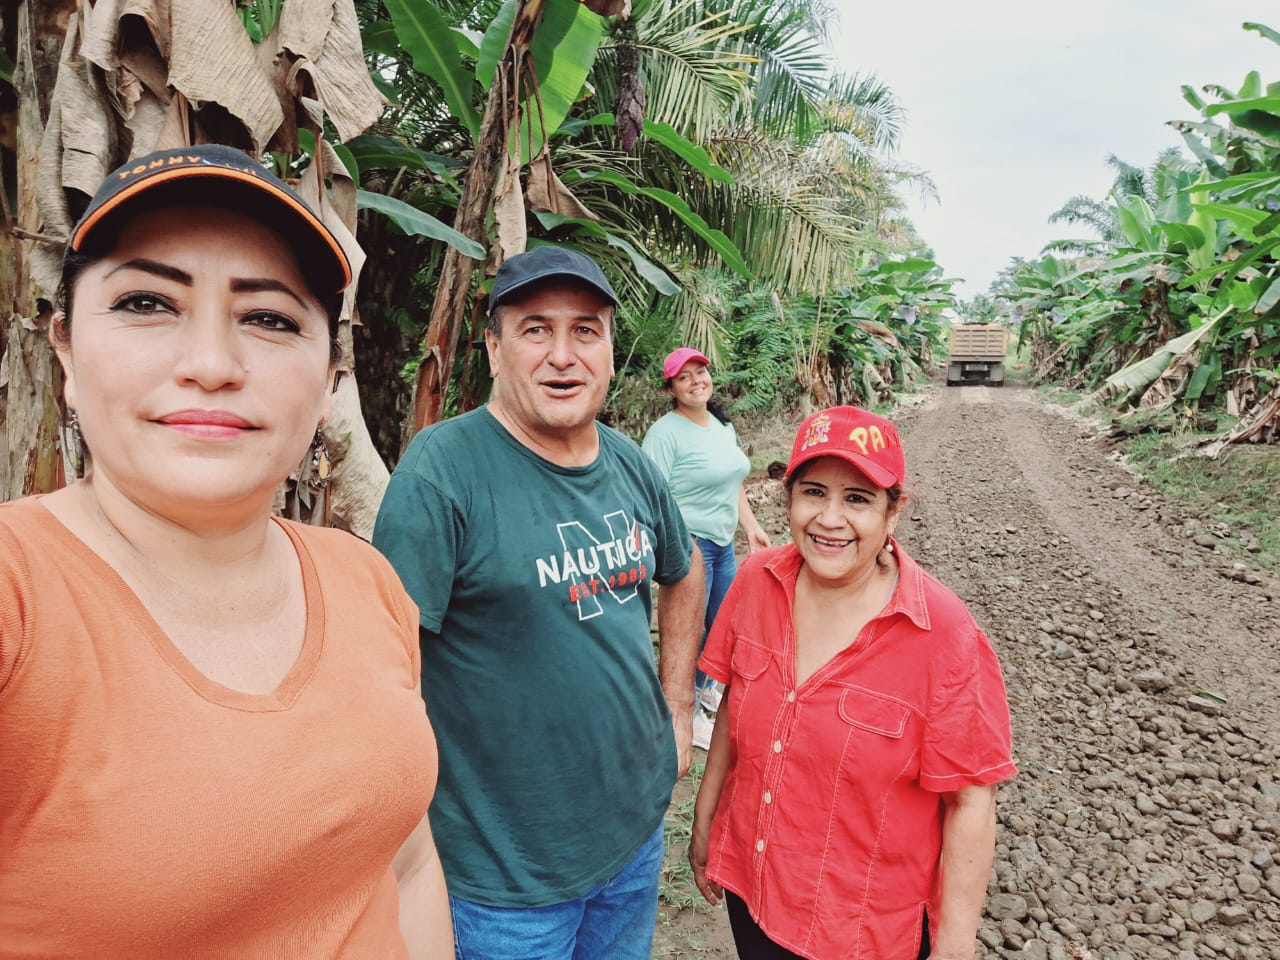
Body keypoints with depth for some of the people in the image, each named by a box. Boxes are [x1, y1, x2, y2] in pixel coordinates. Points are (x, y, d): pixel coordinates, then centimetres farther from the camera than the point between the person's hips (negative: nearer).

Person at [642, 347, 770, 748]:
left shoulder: (723, 425, 10)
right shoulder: (665, 432, -16)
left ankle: (705, 687, 47)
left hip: (723, 544, 8)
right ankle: (690, 717, 24)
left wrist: (752, 528, 14)